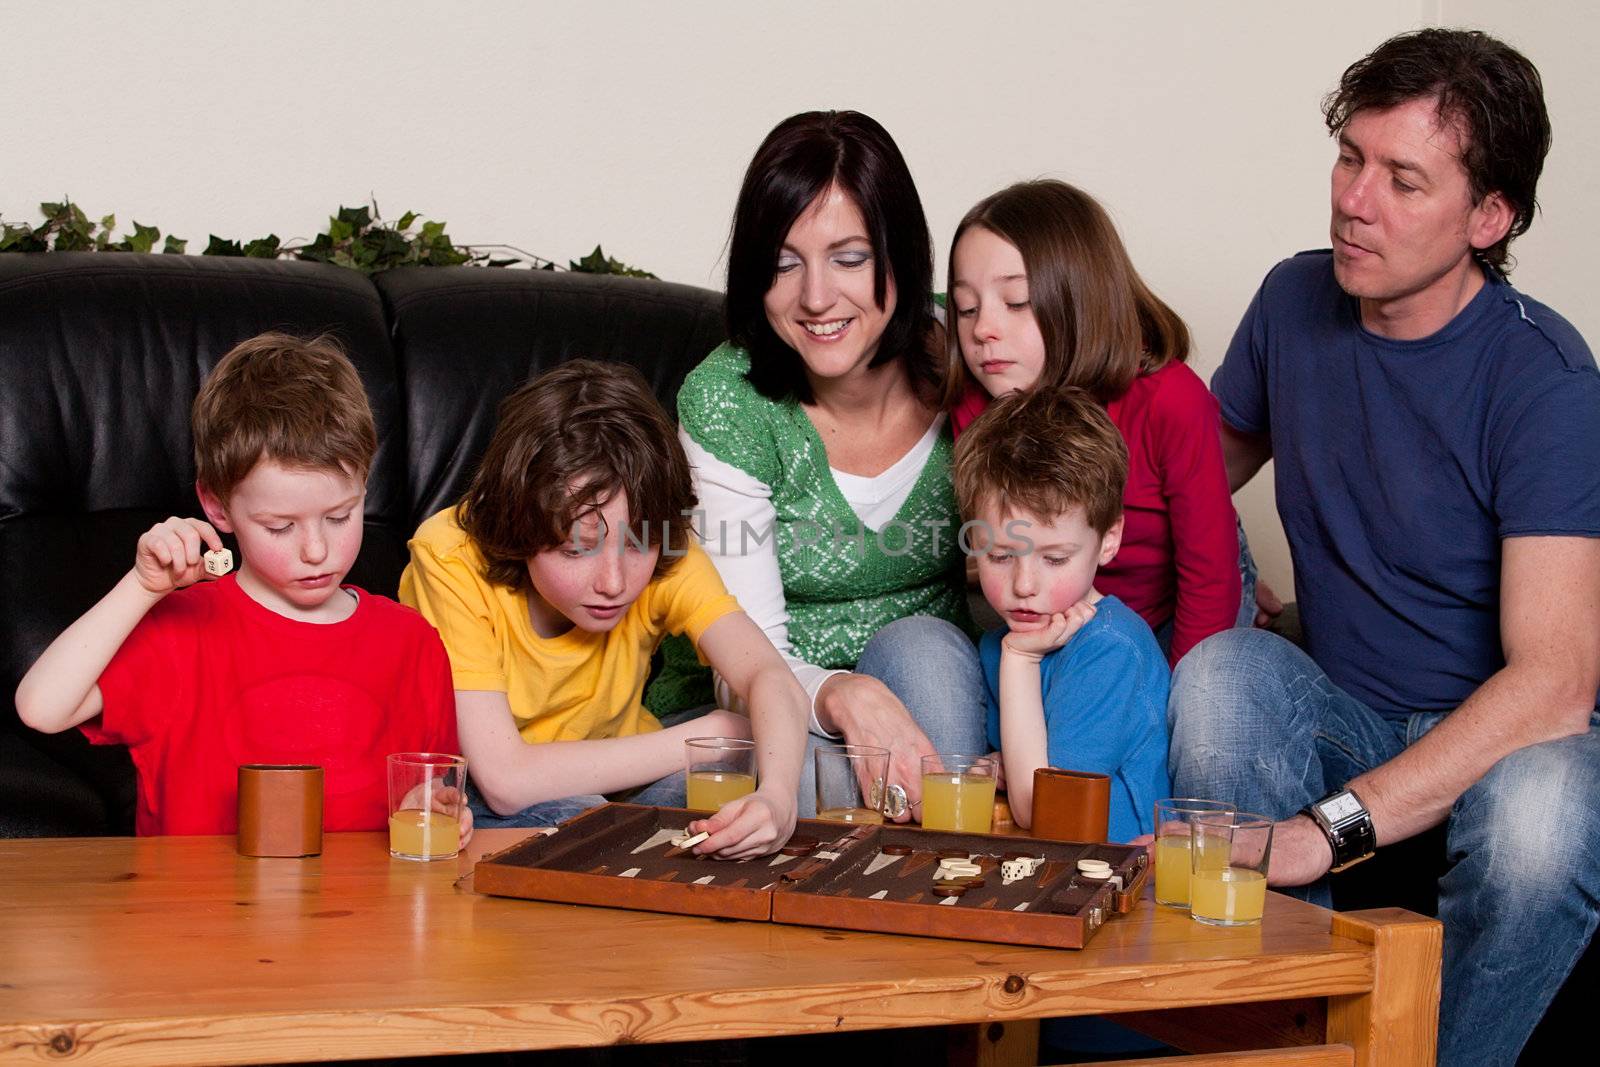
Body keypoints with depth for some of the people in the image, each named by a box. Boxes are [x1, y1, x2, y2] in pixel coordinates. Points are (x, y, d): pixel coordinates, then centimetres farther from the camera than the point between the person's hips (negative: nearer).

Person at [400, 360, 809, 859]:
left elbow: (770, 678, -32)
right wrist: (708, 736, -29)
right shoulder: (452, 560, -28)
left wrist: (775, 798, -55)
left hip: (601, 787, 3)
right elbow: (503, 779, -34)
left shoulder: (664, 556, -18)